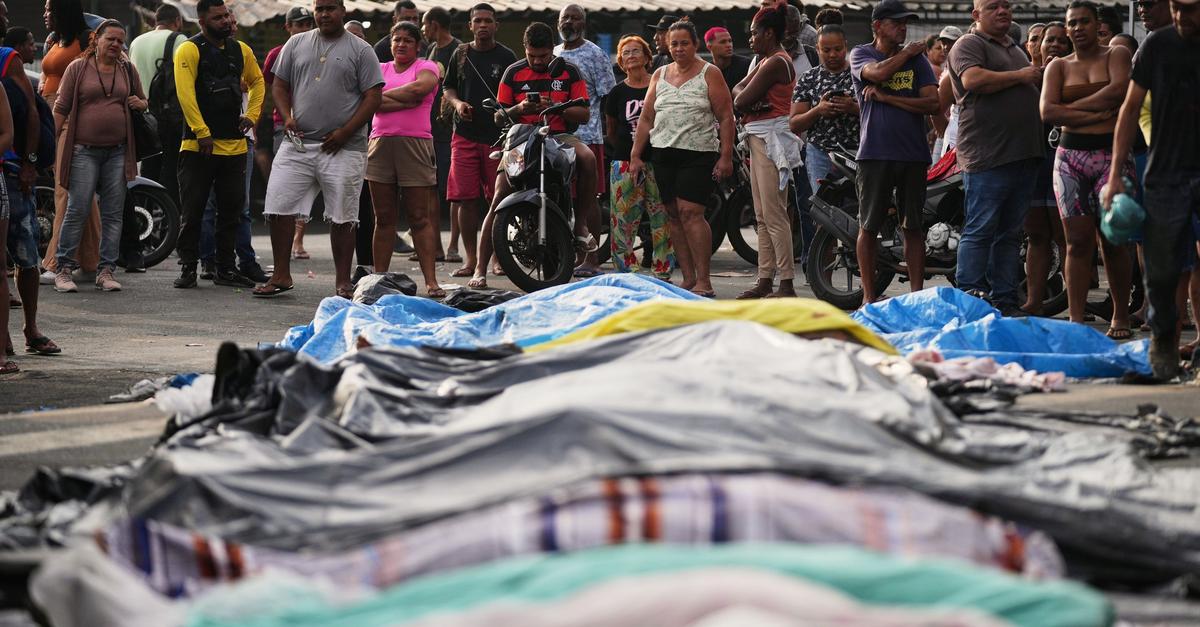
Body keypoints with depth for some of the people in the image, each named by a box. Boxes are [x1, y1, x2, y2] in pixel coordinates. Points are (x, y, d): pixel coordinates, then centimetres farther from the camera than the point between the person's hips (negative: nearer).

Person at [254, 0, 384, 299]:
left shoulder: (360, 50, 2)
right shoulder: (296, 44, 12)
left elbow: (373, 97, -3)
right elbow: (279, 85, 15)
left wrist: (344, 132, -11)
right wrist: (287, 116, -4)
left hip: (342, 148, -3)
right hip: (298, 144, 3)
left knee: (342, 217, 1)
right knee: (279, 208, -3)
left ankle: (342, 282, 8)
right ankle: (281, 276, 6)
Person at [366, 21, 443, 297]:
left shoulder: (426, 67, 8)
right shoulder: (380, 68, 15)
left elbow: (420, 87, -15)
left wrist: (386, 95, -4)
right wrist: (407, 101, -12)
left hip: (415, 144, -3)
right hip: (380, 142, 3)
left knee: (420, 217, -4)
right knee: (384, 217, 5)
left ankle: (431, 281, -7)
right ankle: (379, 277, 8)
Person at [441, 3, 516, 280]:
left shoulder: (506, 57, 4)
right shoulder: (461, 54, 12)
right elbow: (447, 88, 20)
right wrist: (457, 103, 0)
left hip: (498, 136, -2)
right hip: (465, 135, 2)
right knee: (466, 198, -3)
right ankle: (471, 258, 3)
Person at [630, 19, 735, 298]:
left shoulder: (709, 74, 1)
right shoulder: (660, 75, 16)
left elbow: (726, 117, -2)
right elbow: (646, 118, 17)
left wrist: (726, 156, -10)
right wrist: (636, 155, 11)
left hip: (698, 155, -6)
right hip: (663, 154, 6)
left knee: (690, 213, -16)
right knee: (674, 215, 4)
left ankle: (703, 281, -16)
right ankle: (688, 278, 8)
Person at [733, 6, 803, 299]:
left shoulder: (775, 63, -14)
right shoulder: (767, 60, 18)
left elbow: (741, 101, -16)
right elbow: (737, 90, 13)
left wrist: (742, 100, 5)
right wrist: (746, 98, -8)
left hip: (772, 139, -11)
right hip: (759, 139, 11)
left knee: (774, 215, -12)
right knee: (762, 216, 11)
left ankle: (787, 284, -13)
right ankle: (766, 279, 15)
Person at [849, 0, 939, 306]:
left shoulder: (917, 59, 10)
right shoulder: (861, 54, 6)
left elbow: (932, 103, -2)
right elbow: (878, 72, -18)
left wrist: (886, 97, -8)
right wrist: (907, 52, -2)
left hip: (913, 154, 2)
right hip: (875, 153, -2)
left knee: (913, 227, 4)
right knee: (869, 226, 1)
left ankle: (917, 294, 7)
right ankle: (869, 296, 7)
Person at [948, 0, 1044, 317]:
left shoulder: (1016, 49, 25)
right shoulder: (969, 45, -3)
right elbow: (973, 79, -21)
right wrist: (1020, 76, -12)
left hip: (1022, 156, 9)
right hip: (987, 157, -9)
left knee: (1010, 234, 10)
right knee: (980, 231, -9)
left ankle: (1004, 301, 13)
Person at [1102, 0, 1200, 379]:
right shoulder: (1158, 45, 2)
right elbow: (1131, 107, 7)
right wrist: (1116, 173, 2)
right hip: (1167, 174, 1)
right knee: (1162, 269, 4)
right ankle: (1163, 338, 25)